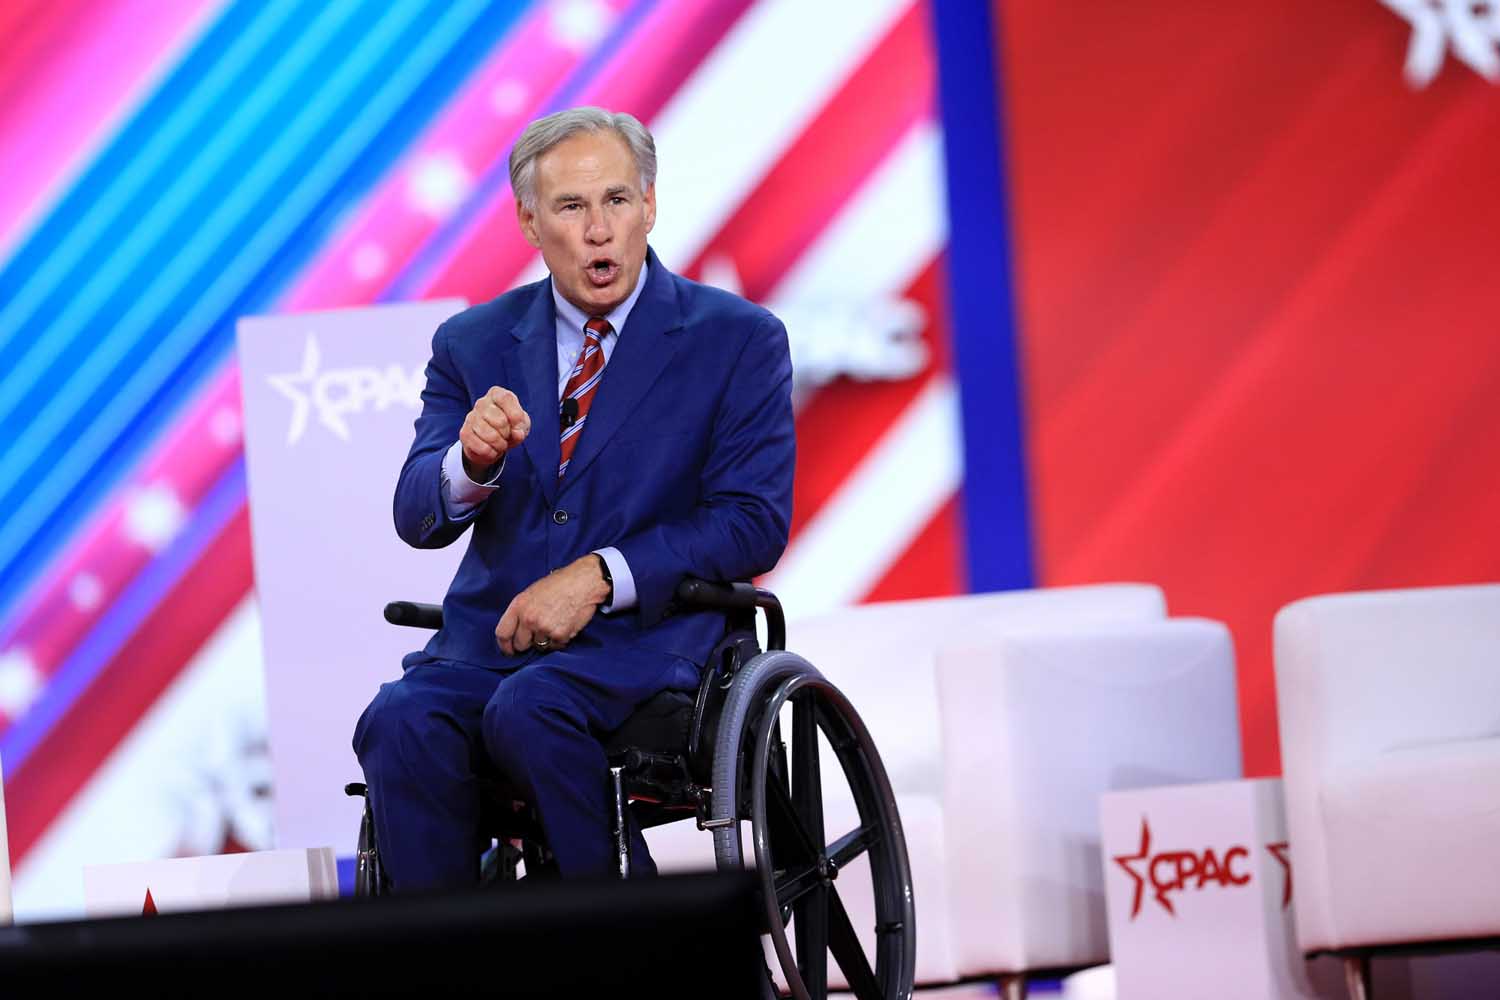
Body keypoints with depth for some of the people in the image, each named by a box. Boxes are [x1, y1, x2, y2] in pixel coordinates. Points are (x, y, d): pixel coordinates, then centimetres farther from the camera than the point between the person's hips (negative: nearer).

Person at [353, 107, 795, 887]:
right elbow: (418, 520, 6)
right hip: (493, 638, 3)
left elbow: (753, 523, -2)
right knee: (401, 723, -29)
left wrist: (599, 577, -14)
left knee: (529, 711, -34)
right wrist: (472, 461, -18)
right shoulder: (473, 345, 14)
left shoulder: (737, 340, 6)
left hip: (649, 634, -3)